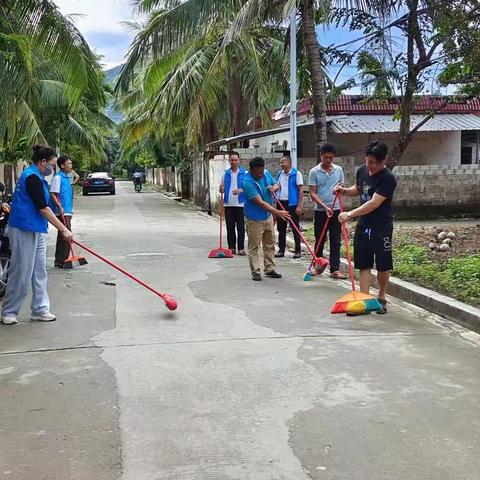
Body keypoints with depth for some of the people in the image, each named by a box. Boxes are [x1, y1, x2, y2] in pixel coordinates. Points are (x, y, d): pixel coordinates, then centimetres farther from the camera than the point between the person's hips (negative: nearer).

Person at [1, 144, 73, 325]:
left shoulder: (36, 177, 15)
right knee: (21, 273, -2)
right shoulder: (32, 177, -16)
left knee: (39, 273, 11)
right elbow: (43, 208, -19)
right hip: (24, 231, -10)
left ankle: (40, 310, 17)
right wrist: (63, 230, -18)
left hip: (36, 231, 10)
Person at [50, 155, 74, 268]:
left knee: (62, 236, 13)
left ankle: (59, 260, 20)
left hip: (67, 212, 10)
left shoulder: (67, 177, 16)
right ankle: (62, 261, -6)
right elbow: (52, 194, -17)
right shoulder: (58, 178, -11)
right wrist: (60, 207, -26)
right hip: (62, 212, -10)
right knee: (66, 236, -10)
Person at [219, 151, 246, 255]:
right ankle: (232, 248, 13)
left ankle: (241, 248, 4)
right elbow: (223, 189, 19)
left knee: (241, 227, -2)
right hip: (228, 204, 3)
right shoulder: (225, 174, 12)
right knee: (230, 227, 6)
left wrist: (240, 190, -22)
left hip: (240, 204, -3)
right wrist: (221, 190, -5)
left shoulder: (244, 173, 0)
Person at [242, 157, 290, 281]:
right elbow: (260, 202, -30)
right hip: (254, 219, -7)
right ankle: (255, 272, 9)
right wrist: (277, 212, -34)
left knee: (270, 244, 14)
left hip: (268, 216, 7)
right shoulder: (248, 182, -26)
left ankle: (269, 269, 24)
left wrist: (274, 188, -13)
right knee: (254, 247, 1)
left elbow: (276, 185, 13)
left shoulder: (266, 173, -4)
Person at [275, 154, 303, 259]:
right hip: (281, 203, 6)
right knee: (281, 228, 9)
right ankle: (281, 250, 18)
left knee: (295, 228, 2)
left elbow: (301, 190, -9)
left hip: (292, 204, -6)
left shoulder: (296, 174, -7)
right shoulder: (280, 174, 9)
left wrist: (299, 206, -14)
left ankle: (298, 250, 9)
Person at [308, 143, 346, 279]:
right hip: (320, 211, -2)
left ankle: (335, 269, 2)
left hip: (336, 210, 2)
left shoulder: (339, 170, 4)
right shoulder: (314, 172, -5)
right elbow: (312, 193, -8)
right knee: (319, 240, 9)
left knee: (336, 241, 0)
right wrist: (324, 206, -19)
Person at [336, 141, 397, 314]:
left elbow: (374, 203, -25)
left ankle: (381, 298, 24)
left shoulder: (388, 179, -19)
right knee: (364, 265, 5)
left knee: (383, 265, 5)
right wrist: (344, 190, 3)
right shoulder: (362, 171, 3)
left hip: (382, 228, -5)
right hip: (363, 225, 6)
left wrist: (350, 214, -27)